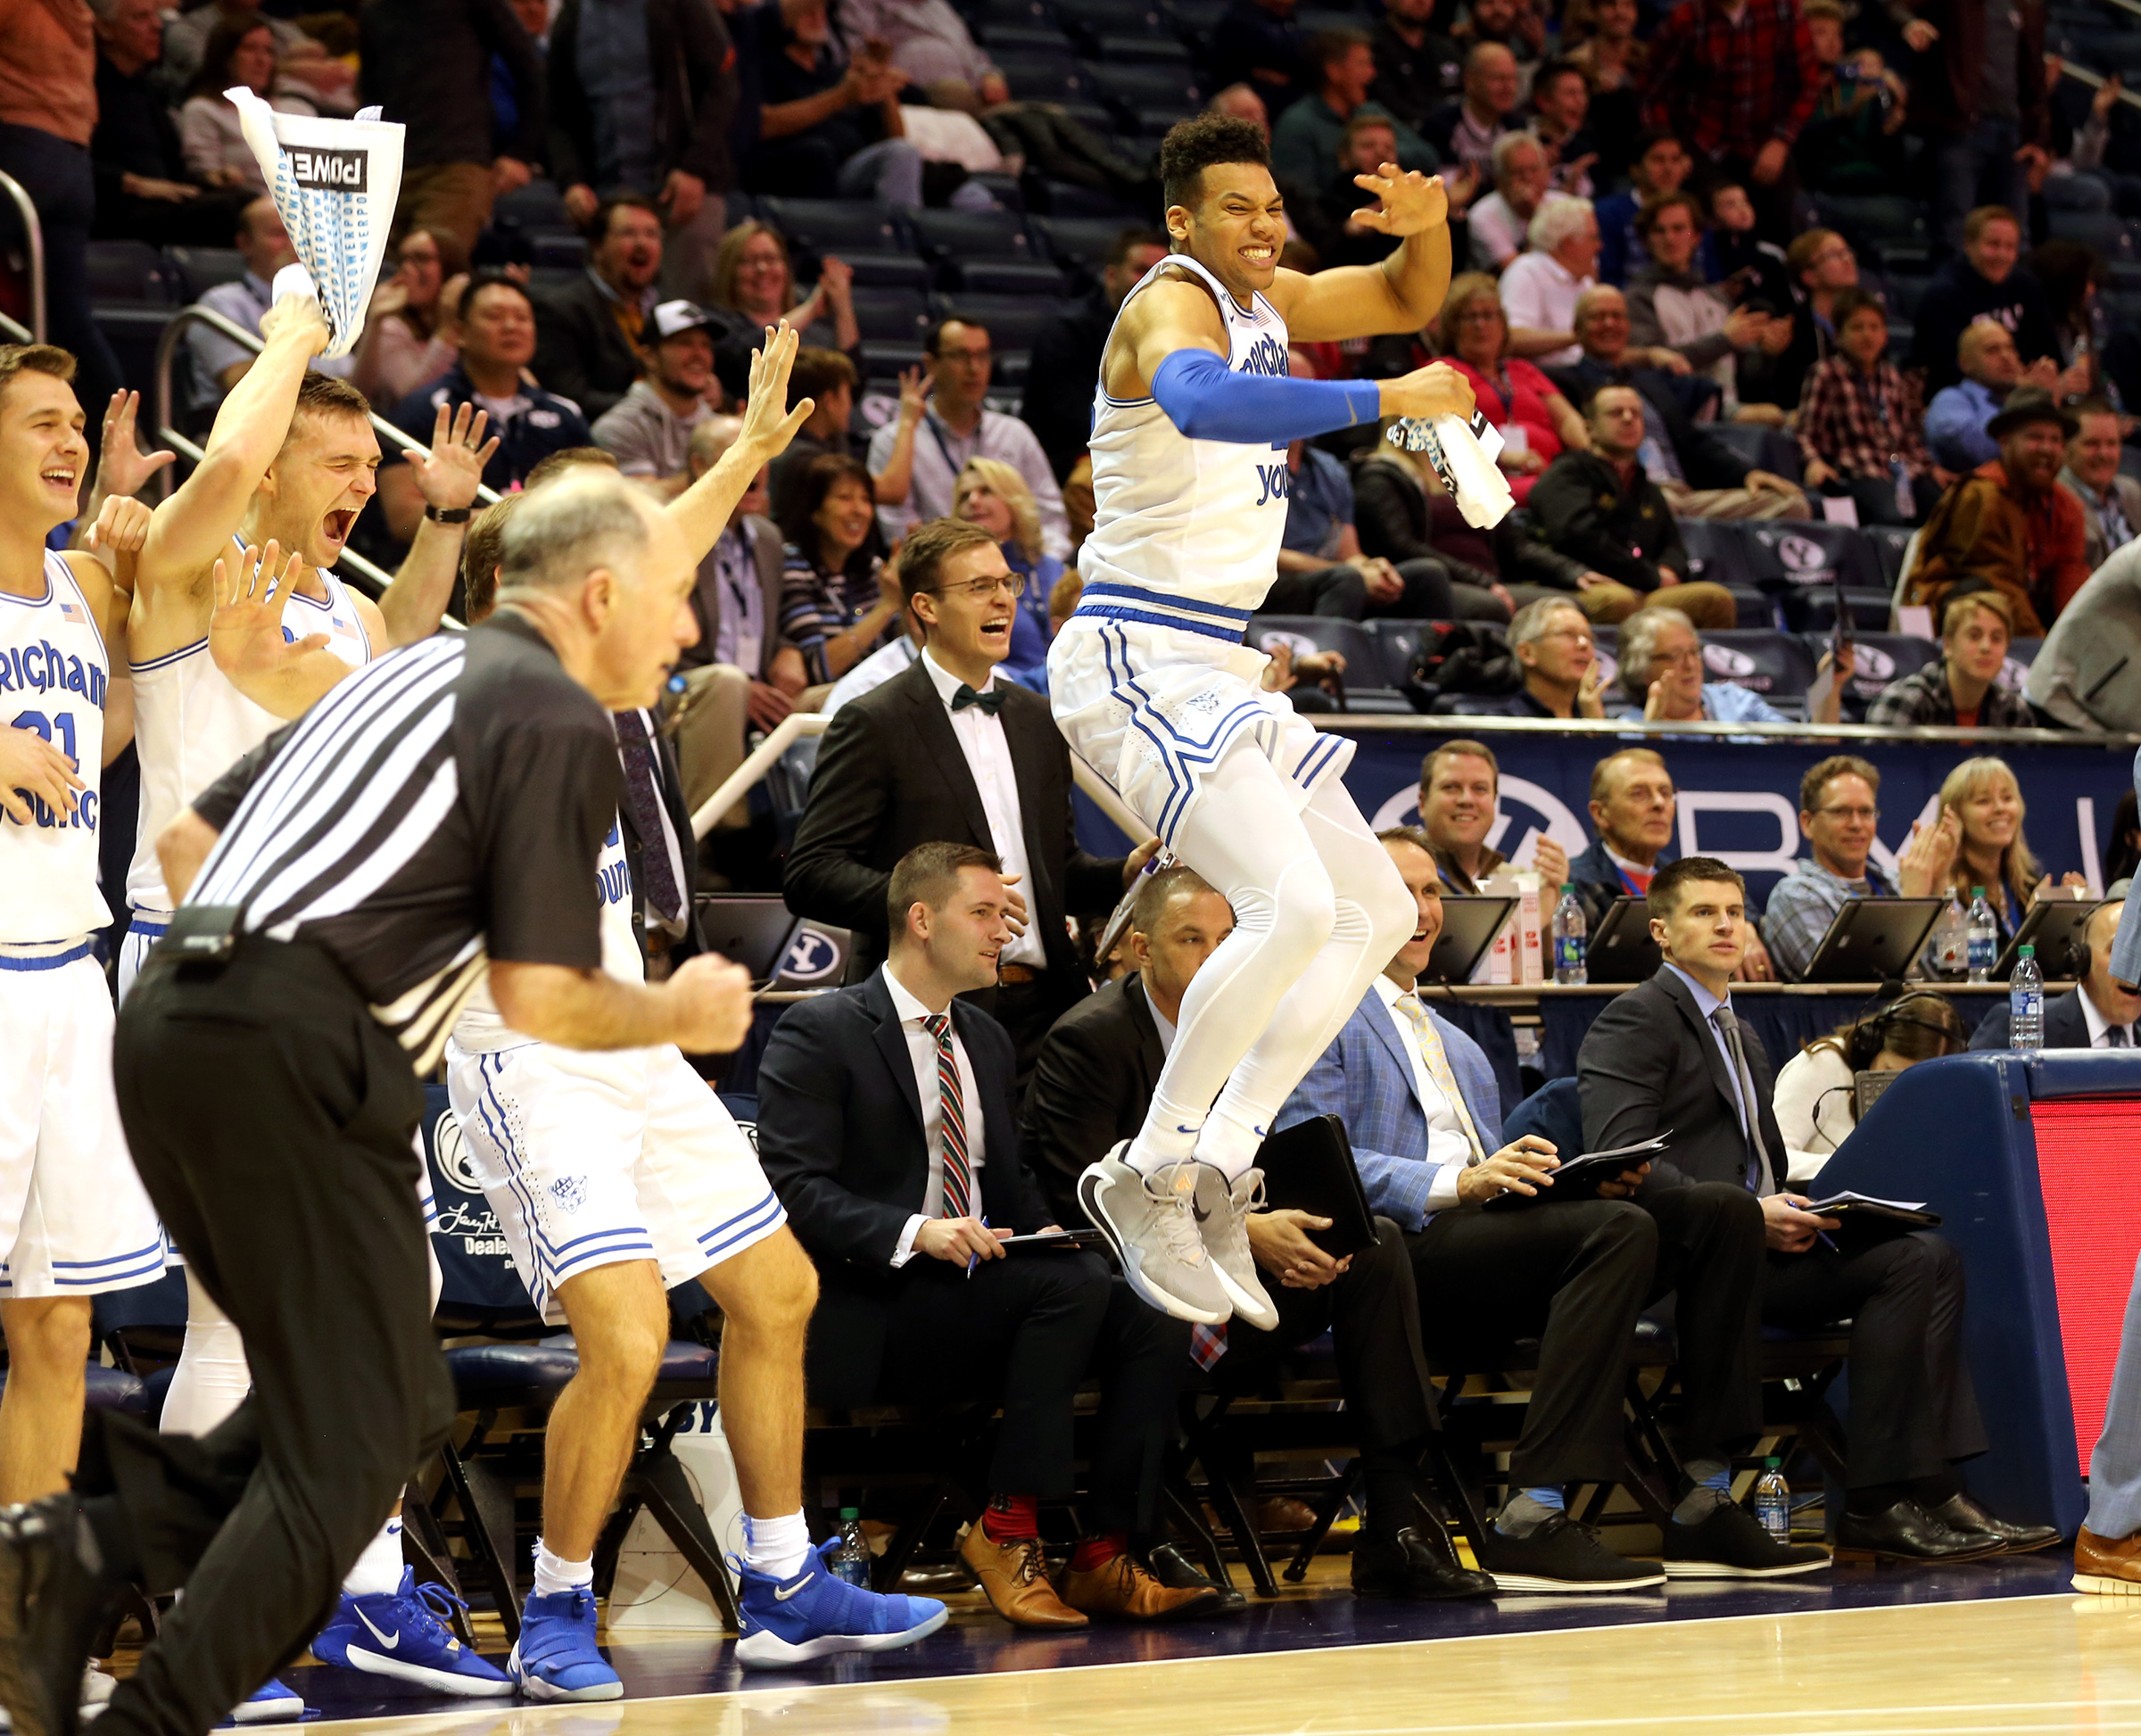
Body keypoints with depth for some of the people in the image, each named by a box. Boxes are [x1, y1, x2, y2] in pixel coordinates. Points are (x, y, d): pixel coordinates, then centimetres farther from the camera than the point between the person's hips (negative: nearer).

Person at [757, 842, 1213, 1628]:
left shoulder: (987, 1039, 20)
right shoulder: (819, 1033, -4)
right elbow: (795, 1188, -14)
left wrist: (1045, 1229, 1)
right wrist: (914, 1232, -27)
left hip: (982, 1290, 7)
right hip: (870, 1313, -7)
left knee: (1152, 1317, -18)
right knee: (1073, 1284, -29)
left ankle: (1105, 1559, -19)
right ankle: (1006, 1531, -22)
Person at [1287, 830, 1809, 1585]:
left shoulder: (1459, 1047, 35)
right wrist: (1456, 1182, -21)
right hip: (1401, 1249, -8)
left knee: (1721, 1209, -11)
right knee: (1620, 1230, -32)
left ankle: (1702, 1503, -18)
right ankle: (1531, 1523, -38)